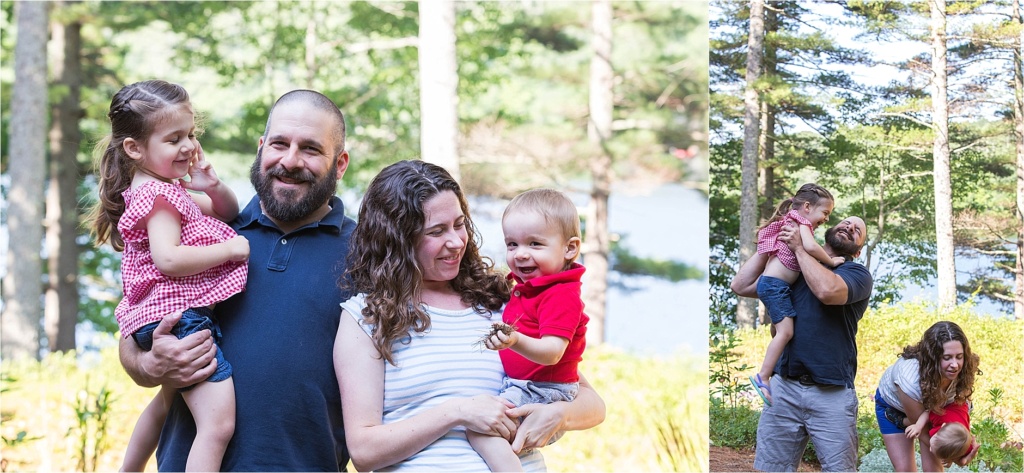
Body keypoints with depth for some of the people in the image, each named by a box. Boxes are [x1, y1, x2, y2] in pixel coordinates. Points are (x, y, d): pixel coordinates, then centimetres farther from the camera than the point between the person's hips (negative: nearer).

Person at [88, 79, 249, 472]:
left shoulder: (170, 189, 18)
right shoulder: (159, 196, -12)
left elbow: (227, 214, 26)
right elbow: (168, 259, -26)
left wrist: (212, 187, 4)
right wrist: (232, 248, -20)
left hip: (164, 318, 11)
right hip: (178, 317, -11)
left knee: (167, 402, 35)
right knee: (218, 421, -22)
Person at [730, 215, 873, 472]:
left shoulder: (857, 273, 4)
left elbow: (827, 291, -18)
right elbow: (741, 286, 13)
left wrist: (799, 248, -6)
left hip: (831, 393, -3)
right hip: (783, 386, 3)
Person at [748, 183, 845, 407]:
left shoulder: (792, 223, 20)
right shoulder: (802, 223, -10)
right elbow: (810, 247, -31)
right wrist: (830, 261, -15)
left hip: (772, 285, 11)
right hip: (775, 285, -11)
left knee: (779, 330, 17)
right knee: (785, 331, -17)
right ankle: (763, 378, -17)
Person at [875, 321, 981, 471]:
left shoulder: (963, 371, -35)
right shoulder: (910, 380, -45)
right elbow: (923, 430, -30)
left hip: (932, 405, 3)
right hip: (893, 406, -3)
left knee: (933, 467, -7)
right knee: (905, 468, -4)